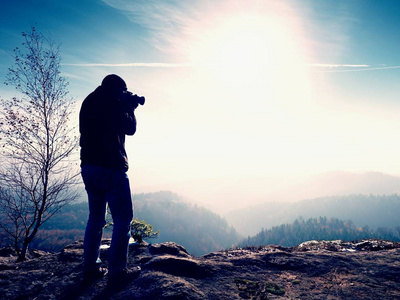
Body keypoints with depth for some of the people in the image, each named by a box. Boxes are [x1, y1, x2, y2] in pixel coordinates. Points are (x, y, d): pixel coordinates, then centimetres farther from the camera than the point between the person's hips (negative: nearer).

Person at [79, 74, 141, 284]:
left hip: (88, 166, 9)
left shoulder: (88, 102, 17)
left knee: (96, 217, 15)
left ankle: (90, 267, 16)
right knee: (123, 219, -2)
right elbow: (130, 129, -3)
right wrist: (129, 108, 11)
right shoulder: (112, 103, -9)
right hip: (110, 167, -8)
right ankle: (117, 269, -3)